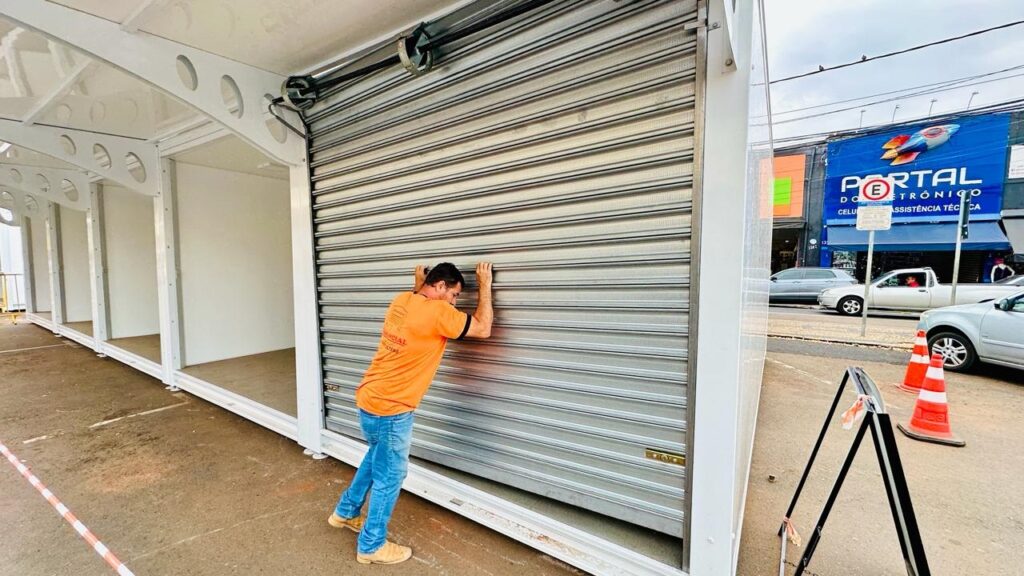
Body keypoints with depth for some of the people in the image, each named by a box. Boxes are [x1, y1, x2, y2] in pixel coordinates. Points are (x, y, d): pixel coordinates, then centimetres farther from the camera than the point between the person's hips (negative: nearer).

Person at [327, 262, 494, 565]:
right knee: (389, 476, 11)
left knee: (375, 458, 31)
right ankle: (371, 546, 31)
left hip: (369, 399, 9)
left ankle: (345, 512, 49)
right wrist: (485, 285, -7)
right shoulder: (436, 311, -22)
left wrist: (418, 284, 23)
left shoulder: (401, 301, 3)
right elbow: (483, 329, -15)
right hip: (391, 410, -9)